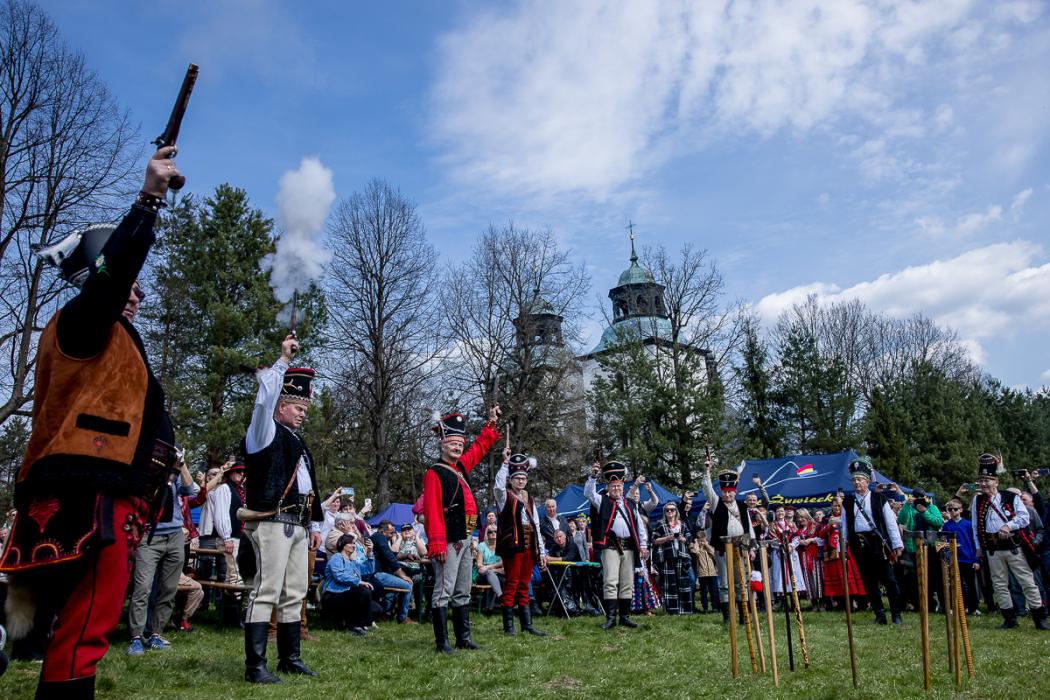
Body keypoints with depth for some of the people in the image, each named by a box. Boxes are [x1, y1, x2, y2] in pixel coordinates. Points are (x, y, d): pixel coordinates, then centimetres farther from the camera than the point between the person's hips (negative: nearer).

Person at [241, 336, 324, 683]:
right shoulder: (265, 433, -1)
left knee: (295, 594, 10)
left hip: (298, 526, 9)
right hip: (273, 523, -9)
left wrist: (315, 524, 21)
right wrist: (283, 360, -13)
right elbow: (264, 397, -18)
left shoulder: (298, 444, 23)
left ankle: (290, 658, 18)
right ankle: (255, 665, -6)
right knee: (267, 591, -10)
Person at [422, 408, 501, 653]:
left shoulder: (461, 467, 13)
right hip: (449, 542, -9)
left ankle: (463, 638, 22)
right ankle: (442, 642, 2)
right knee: (443, 591, -4)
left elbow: (480, 447, 32)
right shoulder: (435, 473, -10)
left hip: (465, 541, 9)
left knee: (463, 593, 14)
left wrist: (491, 423, 32)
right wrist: (437, 545, -22)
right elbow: (432, 511, -17)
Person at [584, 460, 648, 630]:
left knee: (627, 584, 7)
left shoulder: (630, 504, 17)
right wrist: (593, 476, -21)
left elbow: (640, 525, 16)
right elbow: (588, 493, -9)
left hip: (629, 547, 4)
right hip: (610, 547, -4)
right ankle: (610, 617, -7)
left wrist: (643, 545, 8)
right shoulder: (602, 501, 8)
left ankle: (625, 616, 15)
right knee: (610, 582, -9)